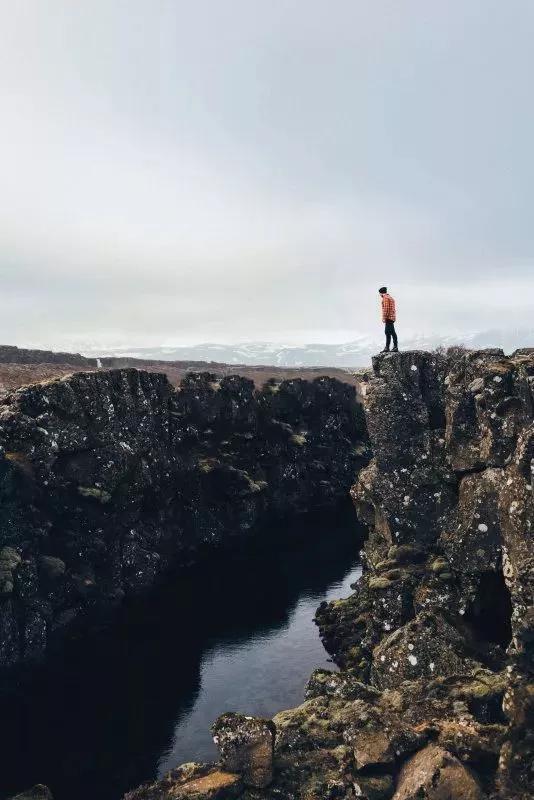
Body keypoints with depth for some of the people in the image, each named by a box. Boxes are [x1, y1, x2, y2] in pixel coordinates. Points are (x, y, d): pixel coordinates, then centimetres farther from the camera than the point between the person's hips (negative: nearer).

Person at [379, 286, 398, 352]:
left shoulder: (385, 298, -10)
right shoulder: (390, 297, 21)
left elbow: (386, 308, -18)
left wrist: (384, 318, -17)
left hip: (388, 317, -11)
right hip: (392, 317, 11)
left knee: (392, 332, -10)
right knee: (387, 332, 13)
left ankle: (395, 347, -10)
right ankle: (387, 347, 17)